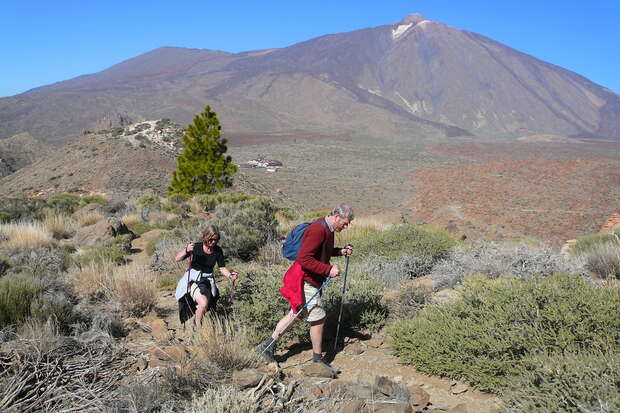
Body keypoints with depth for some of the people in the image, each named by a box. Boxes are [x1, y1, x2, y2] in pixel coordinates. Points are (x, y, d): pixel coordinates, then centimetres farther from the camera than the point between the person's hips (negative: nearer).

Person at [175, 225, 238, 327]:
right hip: (194, 280, -4)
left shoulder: (218, 251, -1)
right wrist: (186, 250, -33)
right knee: (203, 304, -26)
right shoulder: (196, 247, -11)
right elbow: (177, 259, -14)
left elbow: (222, 268, 4)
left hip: (208, 280, 4)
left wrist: (230, 275, -16)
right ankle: (198, 326, -3)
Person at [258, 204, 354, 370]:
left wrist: (340, 251, 9)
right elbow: (304, 259, -29)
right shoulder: (318, 230, -24)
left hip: (312, 281, 10)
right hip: (305, 282, -10)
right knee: (318, 318, 1)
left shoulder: (327, 229, 8)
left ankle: (268, 345, 25)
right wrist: (328, 269, -27)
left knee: (296, 315, 17)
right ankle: (318, 359, 17)